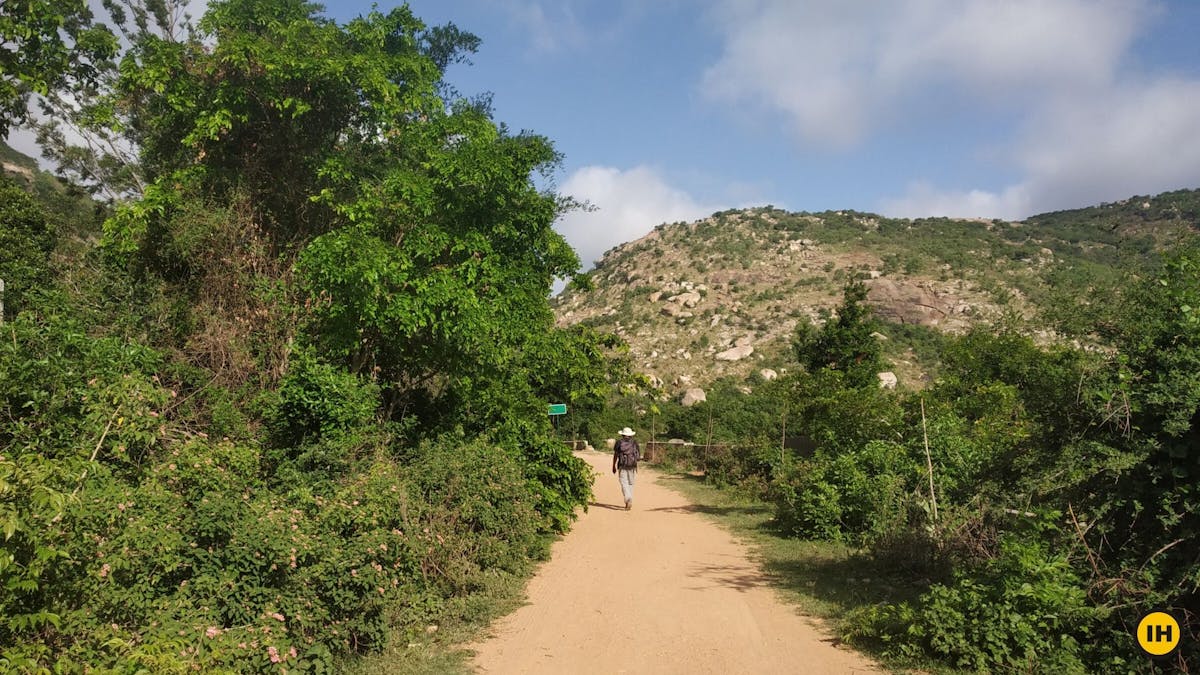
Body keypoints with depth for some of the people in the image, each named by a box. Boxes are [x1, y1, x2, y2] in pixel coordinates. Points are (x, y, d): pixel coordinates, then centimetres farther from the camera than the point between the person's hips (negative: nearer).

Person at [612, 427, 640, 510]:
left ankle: (628, 499, -27)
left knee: (624, 484, -6)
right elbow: (639, 455, 2)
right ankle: (629, 502, 18)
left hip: (622, 466, -2)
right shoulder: (634, 443, 7)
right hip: (632, 466, 2)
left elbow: (615, 455, 5)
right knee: (630, 484, 14)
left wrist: (614, 466, 13)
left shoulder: (619, 442, 2)